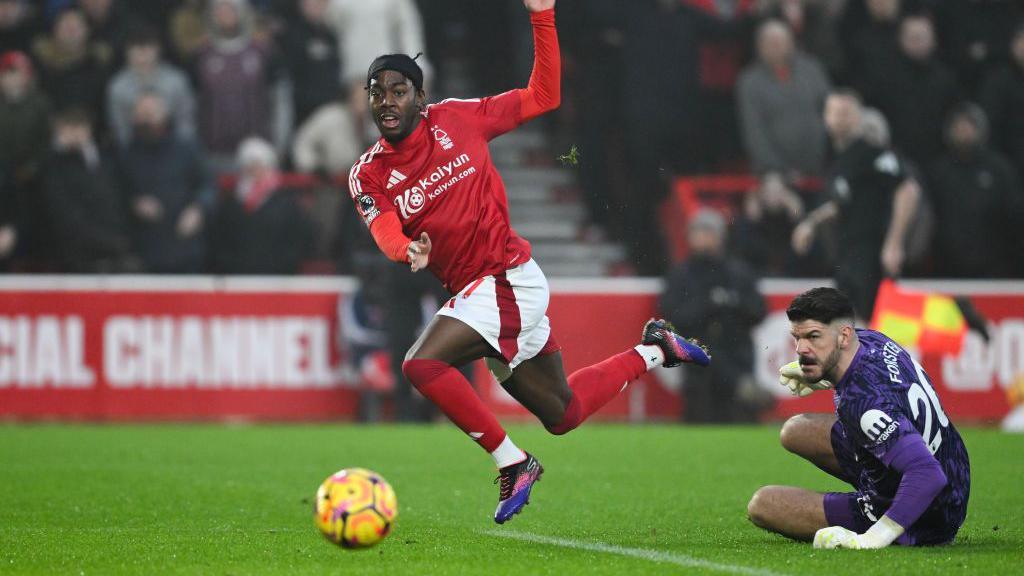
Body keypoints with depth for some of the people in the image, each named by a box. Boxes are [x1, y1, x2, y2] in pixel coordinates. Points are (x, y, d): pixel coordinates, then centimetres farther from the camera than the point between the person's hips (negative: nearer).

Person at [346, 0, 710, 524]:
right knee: (563, 414, 15)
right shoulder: (368, 174, 3)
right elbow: (386, 231, -16)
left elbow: (543, 97, 4)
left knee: (423, 364, -25)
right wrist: (410, 251, -40)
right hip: (475, 290, 6)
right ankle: (653, 351, 36)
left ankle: (511, 462, -12)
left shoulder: (457, 118, -4)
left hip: (508, 279, -6)